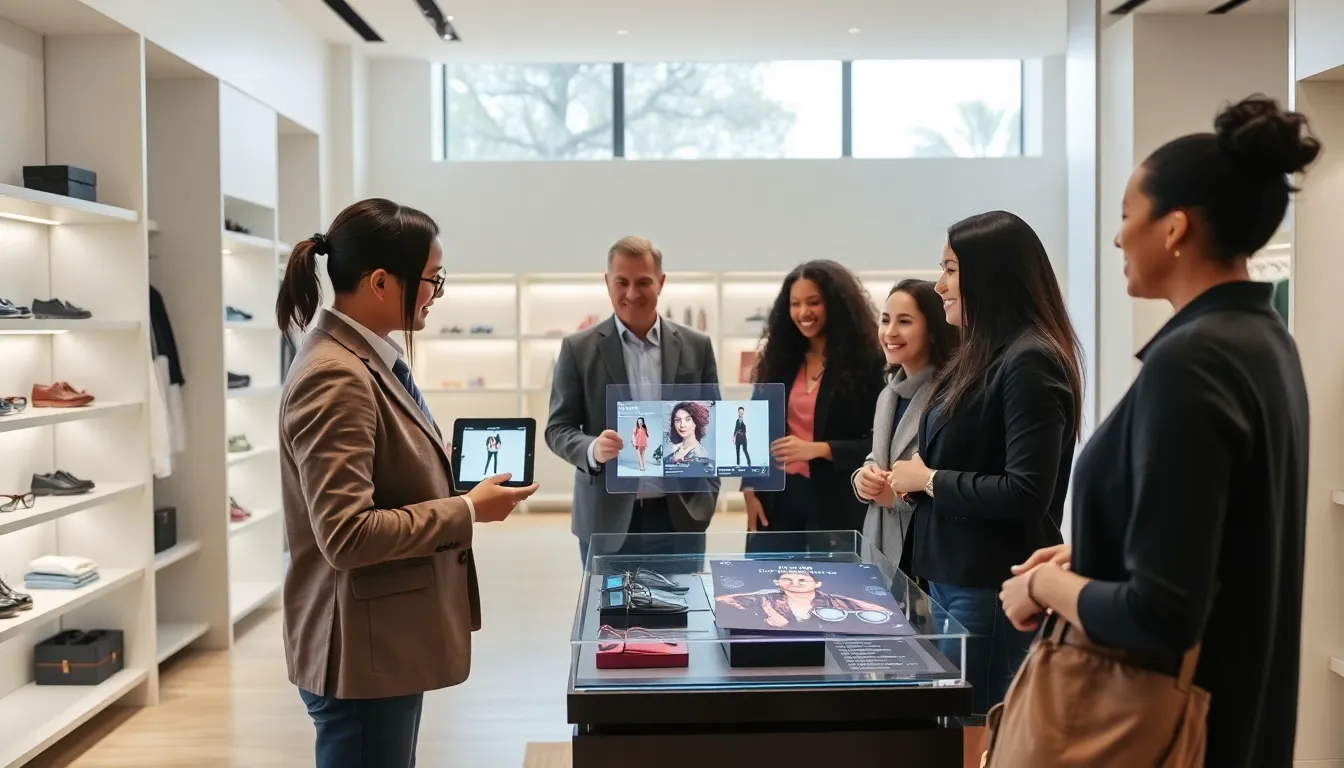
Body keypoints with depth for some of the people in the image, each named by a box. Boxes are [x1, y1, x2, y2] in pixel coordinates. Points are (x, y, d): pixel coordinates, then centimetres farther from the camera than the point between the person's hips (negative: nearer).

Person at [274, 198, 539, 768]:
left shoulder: (370, 360, 7)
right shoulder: (336, 378, -22)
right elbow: (347, 535, -27)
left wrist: (457, 483, 4)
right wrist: (468, 510, -19)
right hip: (363, 652, -10)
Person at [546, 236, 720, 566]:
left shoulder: (696, 346, 5)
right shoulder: (578, 348, -1)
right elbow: (557, 428, 0)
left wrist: (706, 492, -2)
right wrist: (593, 449, -21)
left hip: (680, 517, 2)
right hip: (607, 521, -1)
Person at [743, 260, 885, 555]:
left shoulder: (866, 363, -5)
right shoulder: (777, 359, 8)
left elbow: (877, 443, -8)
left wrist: (819, 449, -20)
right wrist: (750, 489, 1)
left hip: (836, 504, -4)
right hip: (776, 497, 4)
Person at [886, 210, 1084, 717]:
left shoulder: (1029, 361, -17)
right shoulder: (982, 356, 12)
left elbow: (1025, 495, -23)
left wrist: (928, 480, -13)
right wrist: (913, 475, 0)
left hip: (992, 588, -9)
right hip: (953, 577, 9)